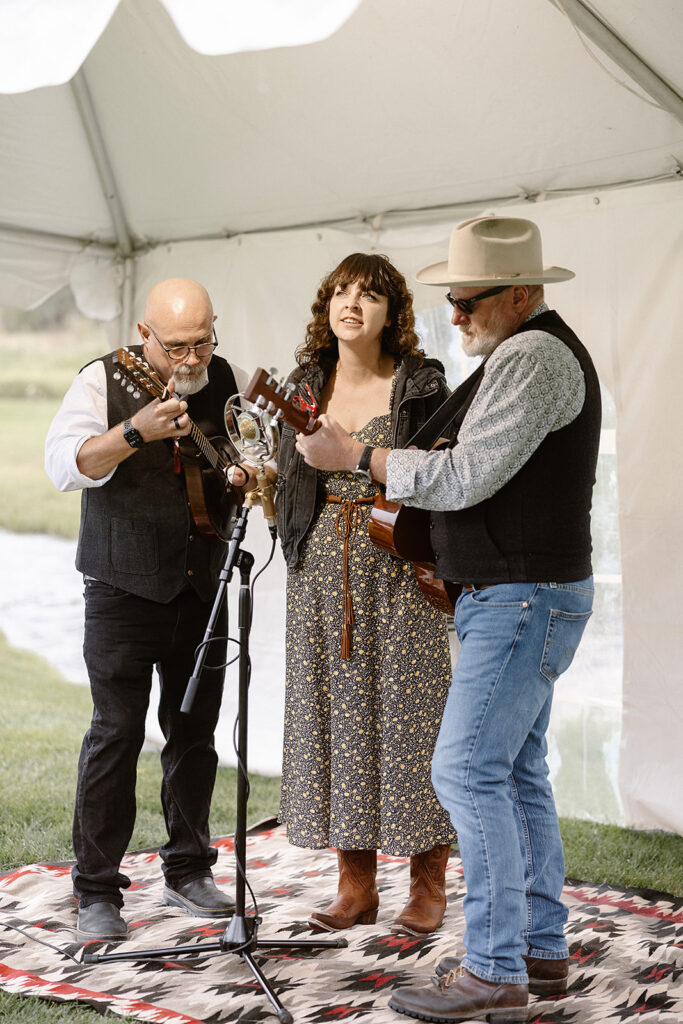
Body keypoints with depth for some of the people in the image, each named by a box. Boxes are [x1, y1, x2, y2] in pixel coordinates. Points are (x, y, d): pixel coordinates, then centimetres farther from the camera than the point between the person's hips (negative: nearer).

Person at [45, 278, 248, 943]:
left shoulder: (230, 383, 6)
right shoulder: (104, 381, -7)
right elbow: (64, 464, -19)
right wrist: (135, 431, -34)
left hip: (203, 588, 4)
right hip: (124, 591, -4)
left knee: (195, 732, 11)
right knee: (117, 731, -4)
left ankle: (187, 871, 25)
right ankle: (96, 891, 6)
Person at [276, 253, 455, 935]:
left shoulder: (420, 384, -1)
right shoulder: (307, 385, 12)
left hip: (398, 566, -4)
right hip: (321, 569, 4)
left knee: (405, 717, -3)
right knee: (334, 718, 5)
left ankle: (427, 887, 12)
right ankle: (356, 888, 16)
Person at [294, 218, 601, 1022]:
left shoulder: (530, 356, -15)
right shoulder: (533, 353, 18)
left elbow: (466, 478, -21)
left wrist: (354, 456, -14)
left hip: (522, 600, -11)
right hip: (510, 595, 11)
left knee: (468, 770, -10)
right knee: (516, 772, 13)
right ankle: (542, 950, 21)